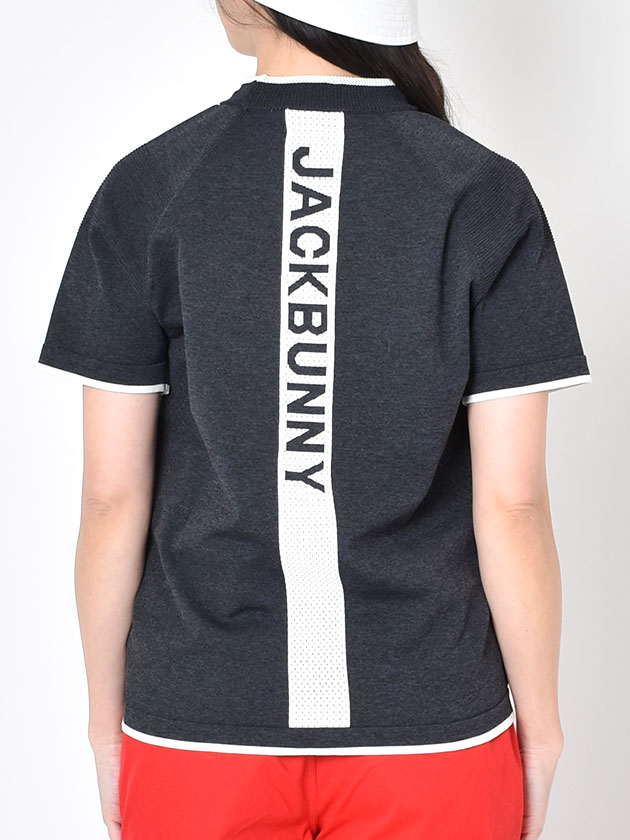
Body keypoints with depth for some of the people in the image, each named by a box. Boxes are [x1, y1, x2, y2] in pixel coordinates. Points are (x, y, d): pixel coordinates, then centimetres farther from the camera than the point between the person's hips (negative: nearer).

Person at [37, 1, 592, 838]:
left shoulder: (148, 187, -8)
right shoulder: (486, 195, -10)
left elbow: (113, 496, -7)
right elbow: (512, 503, -11)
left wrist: (106, 708, 7)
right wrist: (540, 720, 3)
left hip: (201, 724, 1)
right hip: (429, 729, 0)